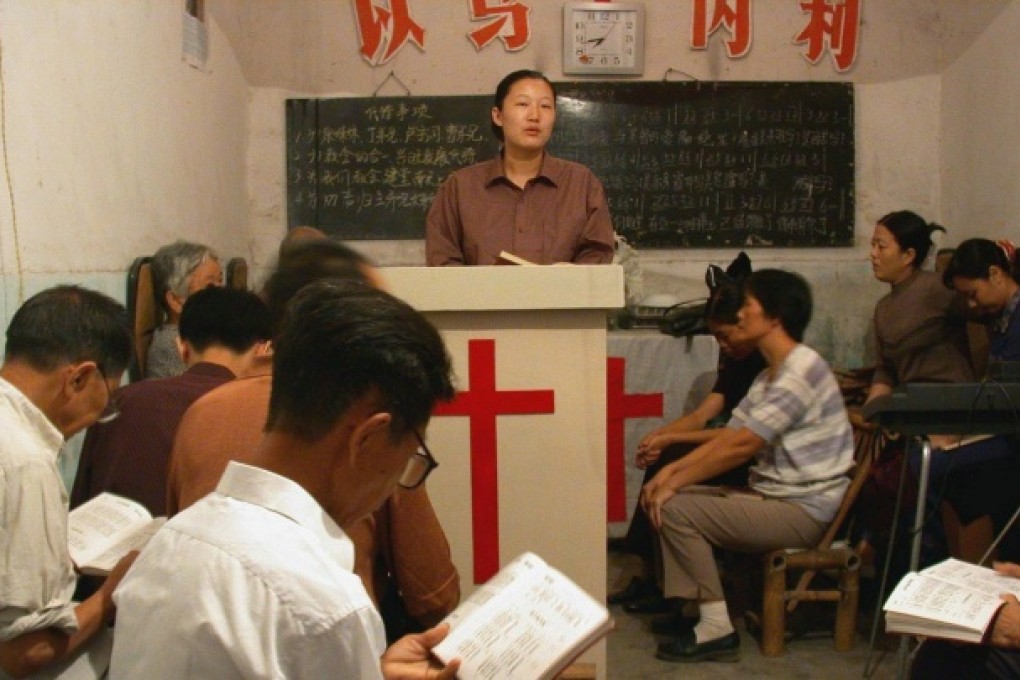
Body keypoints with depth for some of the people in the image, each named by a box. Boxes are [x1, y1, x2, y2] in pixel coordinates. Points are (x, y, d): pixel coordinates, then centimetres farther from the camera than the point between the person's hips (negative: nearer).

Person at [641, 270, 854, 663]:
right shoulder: (770, 375, 15)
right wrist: (671, 470, -2)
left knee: (676, 509, -18)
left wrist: (674, 484, -16)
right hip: (772, 497, 10)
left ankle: (717, 628, -11)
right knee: (667, 498, 4)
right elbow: (726, 438, 11)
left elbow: (741, 446, -23)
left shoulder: (801, 370, -19)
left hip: (803, 510, -10)